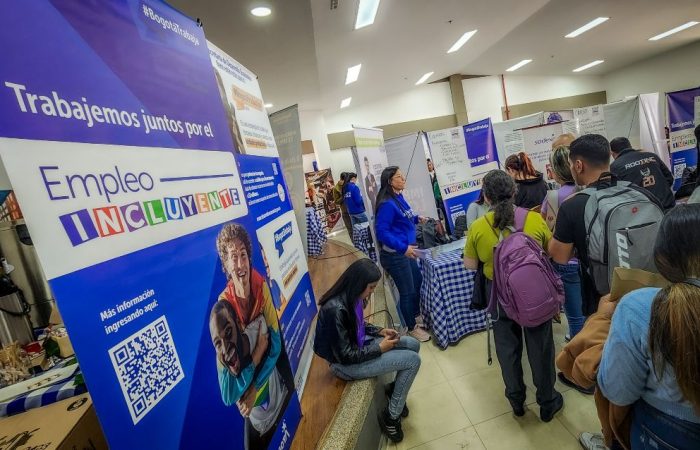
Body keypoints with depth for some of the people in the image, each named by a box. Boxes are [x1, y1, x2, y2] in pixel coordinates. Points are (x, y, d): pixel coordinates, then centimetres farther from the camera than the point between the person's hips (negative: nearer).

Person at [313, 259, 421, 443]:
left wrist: (380, 331, -1)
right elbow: (345, 356, -25)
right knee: (413, 360, -12)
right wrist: (379, 348, -17)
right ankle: (391, 416, 7)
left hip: (358, 345, 8)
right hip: (346, 364, -8)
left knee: (413, 345, 8)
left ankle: (395, 390, 29)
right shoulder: (335, 309, -33)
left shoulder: (350, 297, -7)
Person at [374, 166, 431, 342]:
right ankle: (412, 328, 27)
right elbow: (382, 232, -26)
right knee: (407, 291, 5)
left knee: (418, 281, 23)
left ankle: (415, 315, 46)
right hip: (395, 255, -10)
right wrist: (403, 248, -30)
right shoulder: (387, 204, -23)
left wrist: (416, 218, 6)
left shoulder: (398, 197, 6)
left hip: (404, 252, 10)